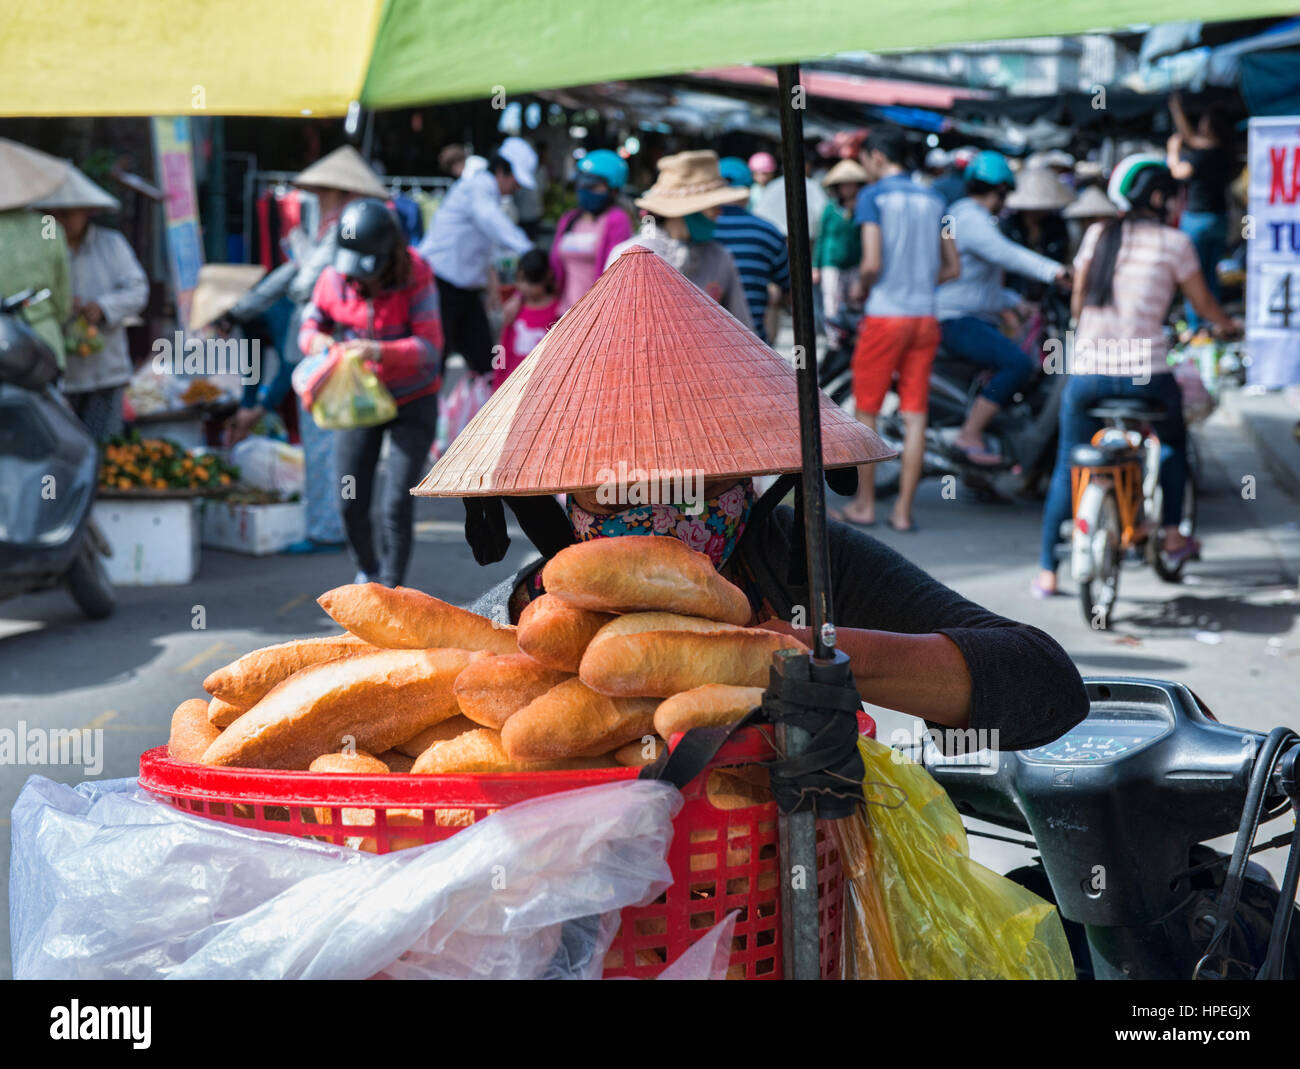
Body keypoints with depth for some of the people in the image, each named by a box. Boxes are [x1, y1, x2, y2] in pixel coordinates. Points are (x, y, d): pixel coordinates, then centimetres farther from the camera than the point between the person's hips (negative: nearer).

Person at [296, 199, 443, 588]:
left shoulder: (415, 278, -21)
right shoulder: (334, 278, -12)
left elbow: (429, 348, -24)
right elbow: (311, 324, 3)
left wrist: (378, 351, -40)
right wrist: (316, 341, -21)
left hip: (412, 401, -3)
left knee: (396, 505, -11)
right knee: (352, 504, 3)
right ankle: (367, 570, 33)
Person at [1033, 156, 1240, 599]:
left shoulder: (1098, 234, 10)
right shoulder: (1173, 242, 1)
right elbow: (1203, 303, 11)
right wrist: (1228, 326, 33)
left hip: (1086, 372, 2)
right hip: (1144, 373, -2)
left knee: (1067, 469, 13)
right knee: (1174, 443, 29)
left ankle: (1047, 573, 10)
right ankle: (1172, 535, 29)